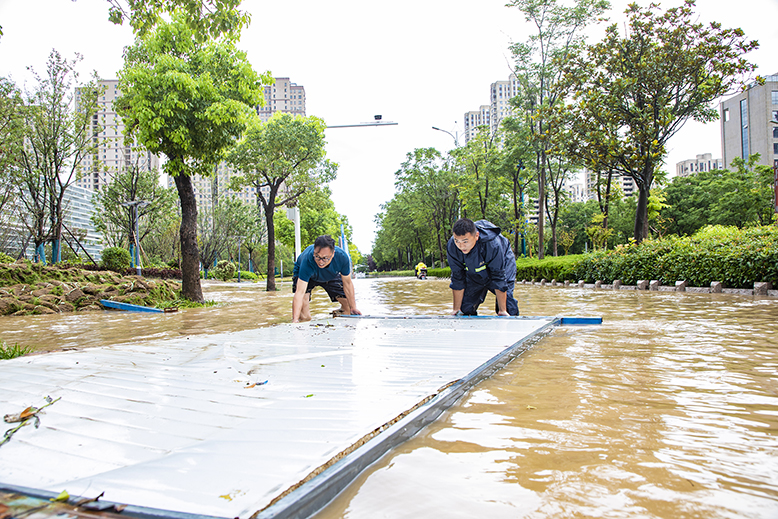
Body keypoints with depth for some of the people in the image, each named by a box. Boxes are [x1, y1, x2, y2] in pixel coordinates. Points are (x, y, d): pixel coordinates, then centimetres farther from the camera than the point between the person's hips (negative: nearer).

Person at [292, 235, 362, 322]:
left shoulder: (342, 257, -36)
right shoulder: (307, 260, -45)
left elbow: (347, 283, -20)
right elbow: (300, 292, -48)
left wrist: (353, 308, -17)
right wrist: (295, 319, -57)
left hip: (332, 275, 3)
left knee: (349, 309, 1)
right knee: (304, 317, -22)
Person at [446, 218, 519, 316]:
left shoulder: (492, 244, -42)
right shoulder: (451, 247, -31)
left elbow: (499, 279, -32)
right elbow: (458, 279, -18)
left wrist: (502, 310, -29)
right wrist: (456, 309, -12)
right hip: (474, 273, 3)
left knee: (508, 307, -15)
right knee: (466, 308, -4)